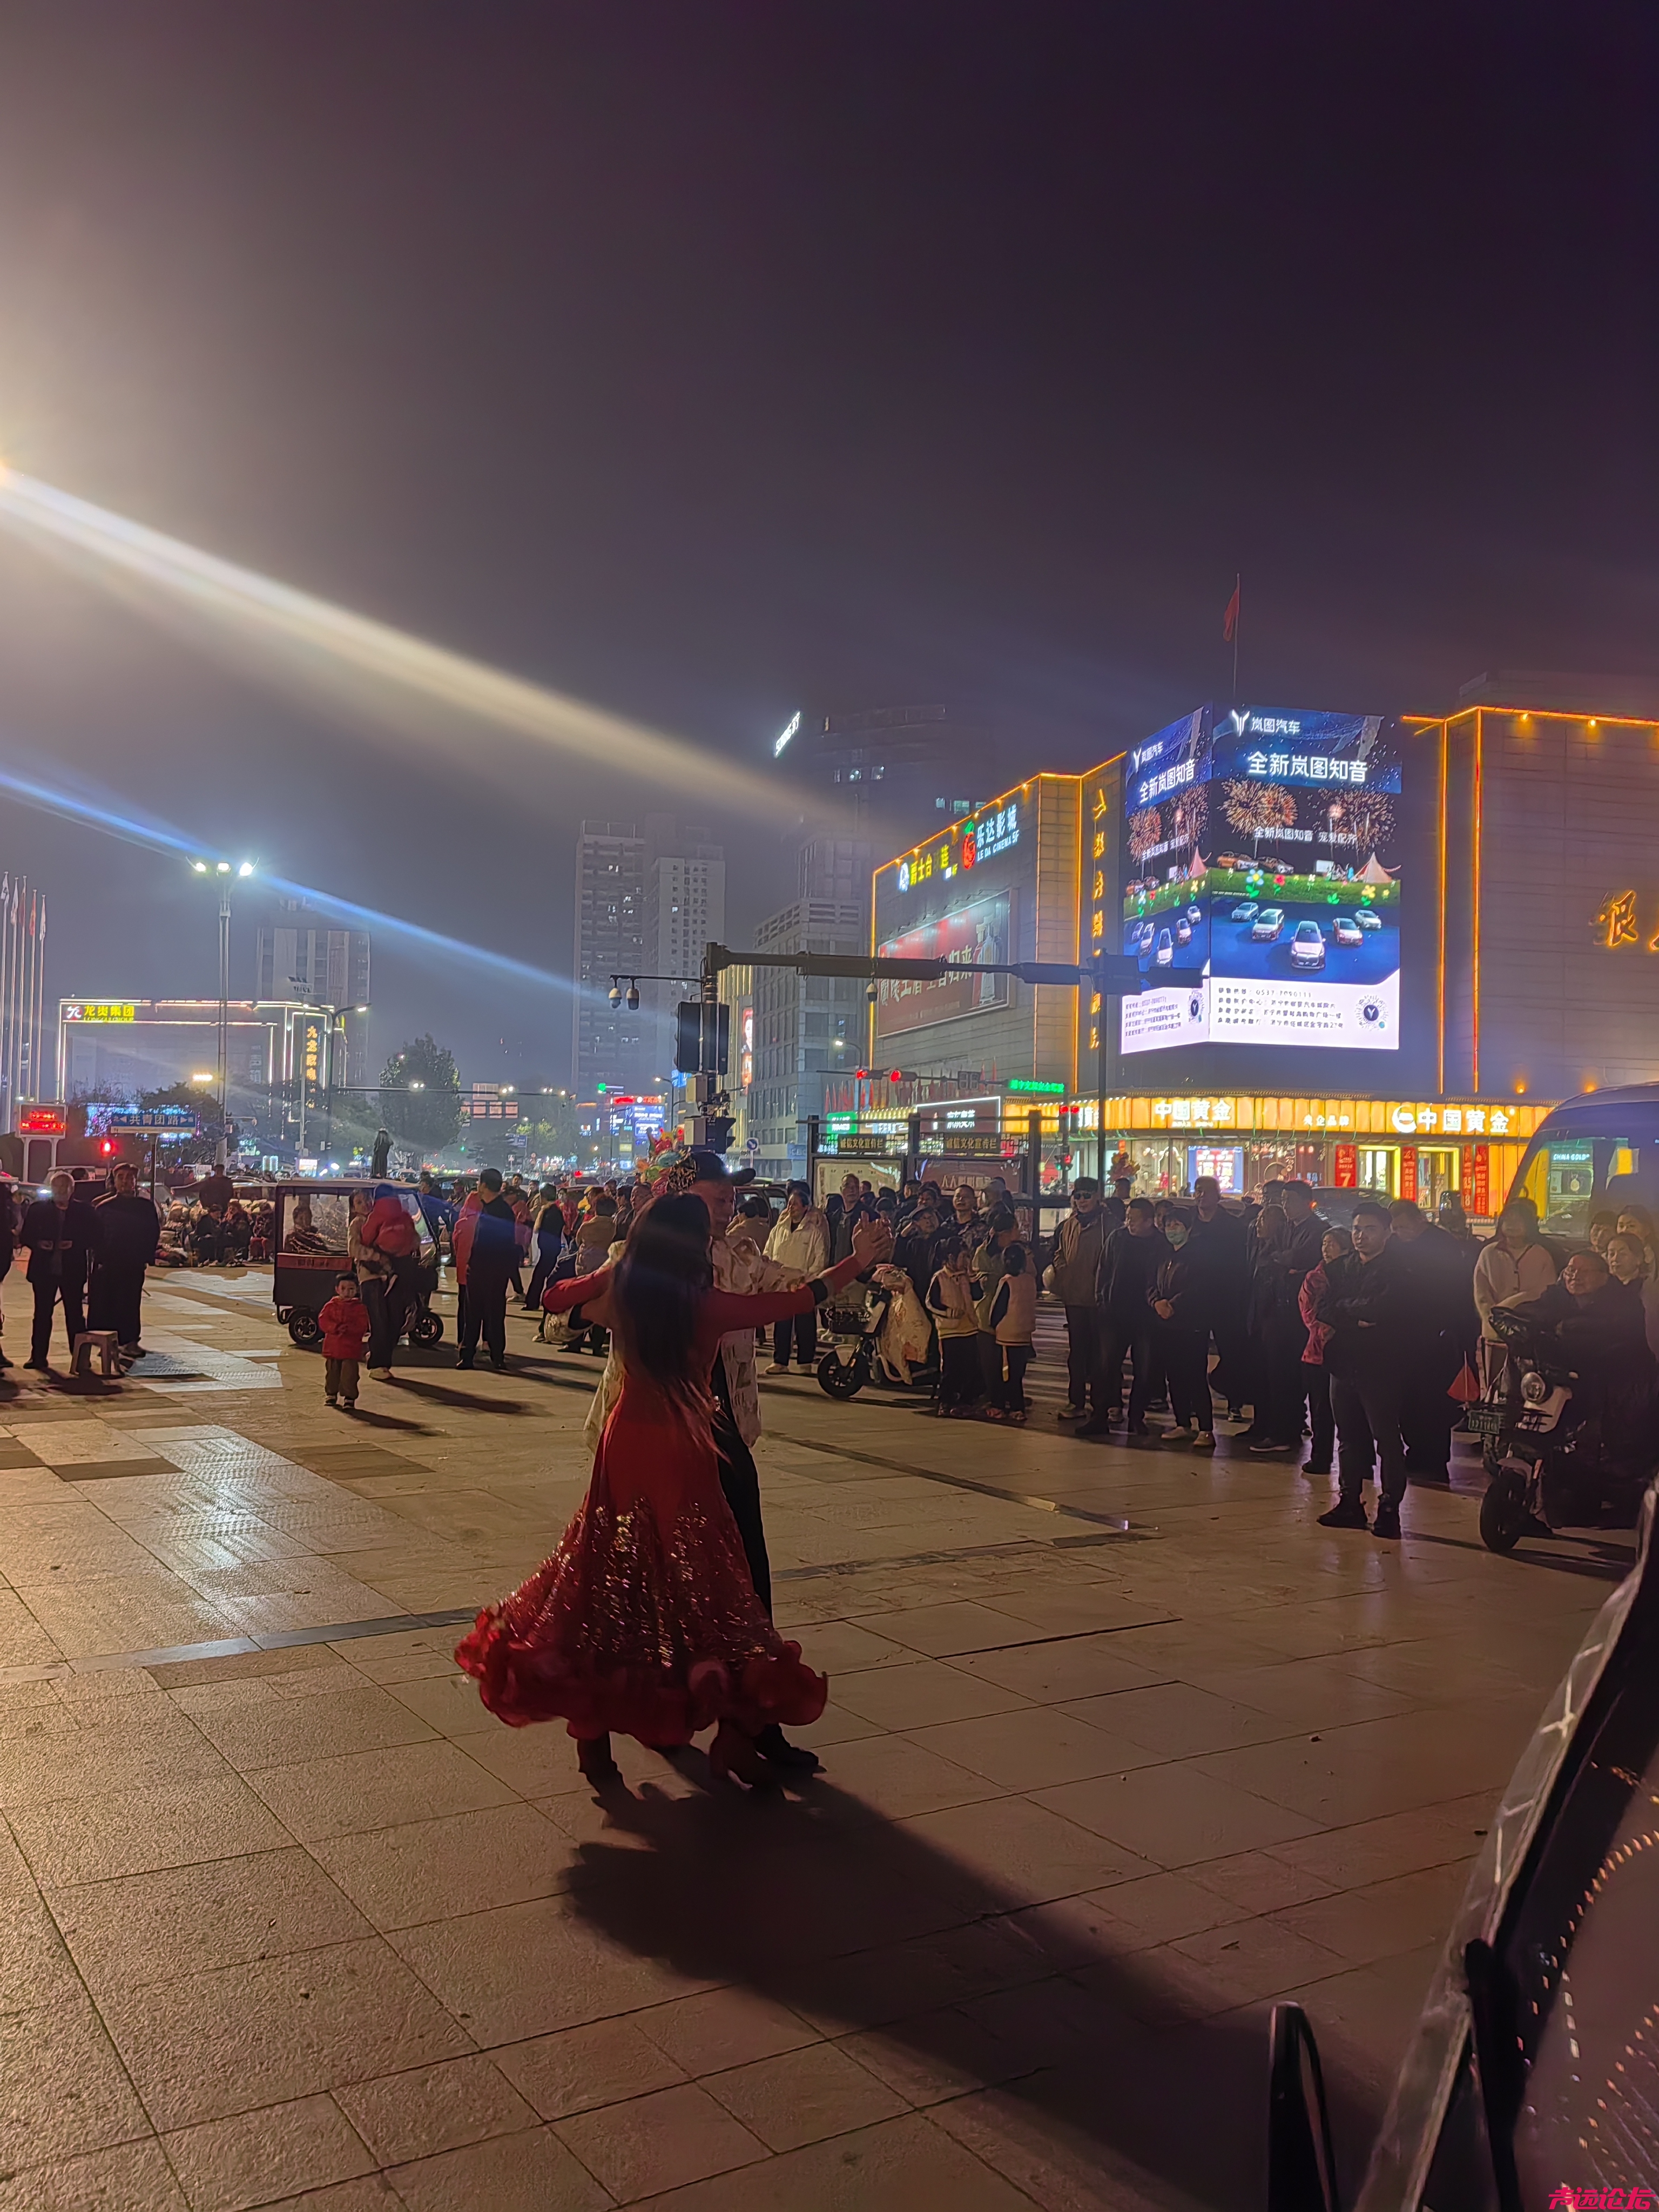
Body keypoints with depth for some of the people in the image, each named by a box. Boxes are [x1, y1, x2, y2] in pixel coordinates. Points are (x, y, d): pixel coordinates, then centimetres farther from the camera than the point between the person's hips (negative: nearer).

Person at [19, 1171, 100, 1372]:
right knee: (42, 1314, 6)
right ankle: (38, 1356, 13)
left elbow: (93, 1238, 2)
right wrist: (38, 1244, -13)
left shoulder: (83, 1211, 3)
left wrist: (74, 1244, -14)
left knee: (75, 1314, 2)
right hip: (44, 1269, 1)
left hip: (72, 1270, -1)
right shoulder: (37, 1209, 6)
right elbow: (25, 1236, 6)